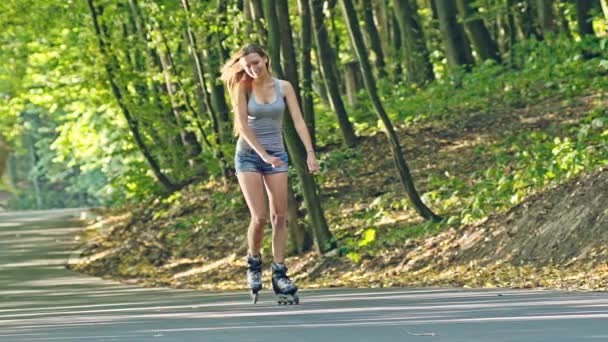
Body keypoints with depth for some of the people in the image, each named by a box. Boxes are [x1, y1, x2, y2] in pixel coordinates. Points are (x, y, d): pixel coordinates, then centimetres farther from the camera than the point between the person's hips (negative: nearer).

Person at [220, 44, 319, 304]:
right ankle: (254, 263, 11)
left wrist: (310, 152, -16)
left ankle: (279, 274, 0)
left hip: (277, 154, 2)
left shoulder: (283, 87, 1)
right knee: (259, 216, -12)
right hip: (248, 154, -2)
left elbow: (298, 120, -5)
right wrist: (264, 155, -18)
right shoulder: (243, 88, -5)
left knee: (280, 217, -4)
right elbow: (243, 125, -10)